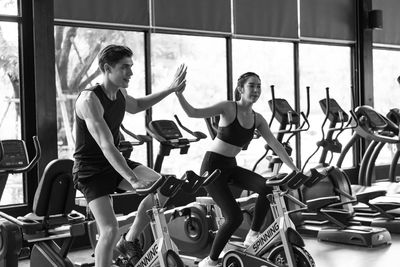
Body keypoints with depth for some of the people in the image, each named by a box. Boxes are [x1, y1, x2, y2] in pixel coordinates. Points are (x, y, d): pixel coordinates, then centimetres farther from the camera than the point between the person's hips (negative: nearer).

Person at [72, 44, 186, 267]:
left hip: (115, 162, 8)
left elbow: (135, 106, 27)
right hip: (91, 171, -7)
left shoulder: (120, 93, 1)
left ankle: (130, 241, 7)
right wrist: (133, 180, -42)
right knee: (110, 230, -20)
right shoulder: (90, 99, -25)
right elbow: (106, 145, -34)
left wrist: (171, 90, 20)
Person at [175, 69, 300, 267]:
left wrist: (294, 169, 2)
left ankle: (253, 236, 1)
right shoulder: (228, 108, -13)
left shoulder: (257, 119, 4)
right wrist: (179, 93, -34)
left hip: (231, 167, 6)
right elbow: (193, 113, -20)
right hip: (213, 166, -6)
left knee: (267, 187, -17)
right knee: (234, 217, -14)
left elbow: (275, 144, 5)